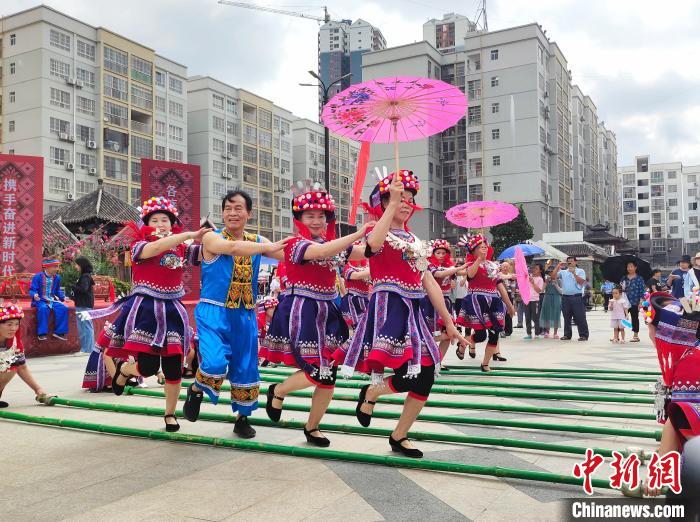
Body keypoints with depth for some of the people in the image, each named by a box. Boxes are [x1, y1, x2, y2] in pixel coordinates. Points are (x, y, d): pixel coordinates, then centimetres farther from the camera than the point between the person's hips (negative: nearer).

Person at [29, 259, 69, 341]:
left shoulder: (57, 277, 7)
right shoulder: (38, 277, -8)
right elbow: (32, 290, -8)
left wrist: (63, 297, 1)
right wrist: (34, 295, -31)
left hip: (52, 300, 5)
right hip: (40, 300, -5)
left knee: (63, 308, -21)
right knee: (43, 308, -37)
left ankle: (59, 332, -12)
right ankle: (42, 333, -28)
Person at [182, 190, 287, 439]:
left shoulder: (257, 240, 7)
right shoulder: (212, 238, -7)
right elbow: (232, 247, -28)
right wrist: (268, 247, -34)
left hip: (245, 316, 5)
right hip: (213, 312, -4)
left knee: (246, 367, 11)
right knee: (215, 363, -23)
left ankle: (242, 418, 31)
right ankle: (196, 390, 11)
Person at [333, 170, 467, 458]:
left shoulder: (414, 240, 17)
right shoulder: (379, 234, -3)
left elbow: (429, 283, 16)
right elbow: (374, 243, -32)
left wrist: (449, 323, 13)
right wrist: (392, 202, -27)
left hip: (412, 313, 8)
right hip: (388, 310, -8)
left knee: (426, 375, 5)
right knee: (411, 376, -19)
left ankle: (399, 437, 20)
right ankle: (371, 392, 13)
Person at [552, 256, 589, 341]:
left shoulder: (580, 271, 8)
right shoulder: (563, 272, 16)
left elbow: (581, 282, -7)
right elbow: (553, 276, 4)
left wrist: (574, 273, -15)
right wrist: (558, 267, -3)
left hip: (577, 297, -4)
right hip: (565, 297, 4)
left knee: (580, 317, -4)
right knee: (566, 317, 8)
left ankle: (583, 335, 0)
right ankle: (567, 335, 15)